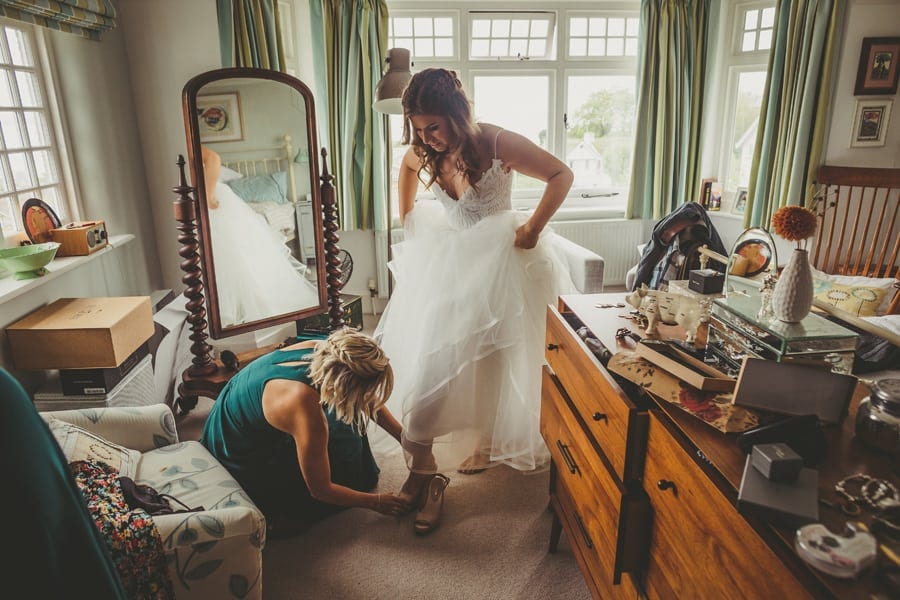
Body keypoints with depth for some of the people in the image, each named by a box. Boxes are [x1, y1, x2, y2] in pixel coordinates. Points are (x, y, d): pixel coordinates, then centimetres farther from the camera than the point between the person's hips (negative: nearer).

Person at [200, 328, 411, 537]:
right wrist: (376, 502, -10)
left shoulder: (321, 349, -22)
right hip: (241, 457, -7)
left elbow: (368, 398, -2)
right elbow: (320, 490, -22)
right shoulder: (307, 413, -40)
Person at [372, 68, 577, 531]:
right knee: (430, 358, 2)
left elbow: (561, 175, -14)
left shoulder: (499, 144, -21)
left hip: (499, 262, -4)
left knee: (495, 360, 7)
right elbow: (408, 167, 19)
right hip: (446, 261, 4)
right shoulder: (423, 152, -7)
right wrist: (407, 220, 14)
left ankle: (485, 444, 30)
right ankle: (421, 465, 18)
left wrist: (533, 229, -17)